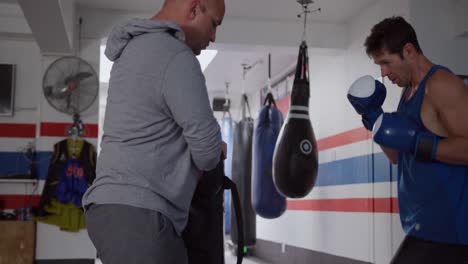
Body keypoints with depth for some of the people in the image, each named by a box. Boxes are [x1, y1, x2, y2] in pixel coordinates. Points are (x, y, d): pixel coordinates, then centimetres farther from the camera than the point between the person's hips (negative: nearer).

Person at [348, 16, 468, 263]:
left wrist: (415, 141, -25)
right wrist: (373, 118, 5)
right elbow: (398, 156, 18)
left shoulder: (441, 85, -14)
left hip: (446, 222, -9)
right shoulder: (409, 91, 14)